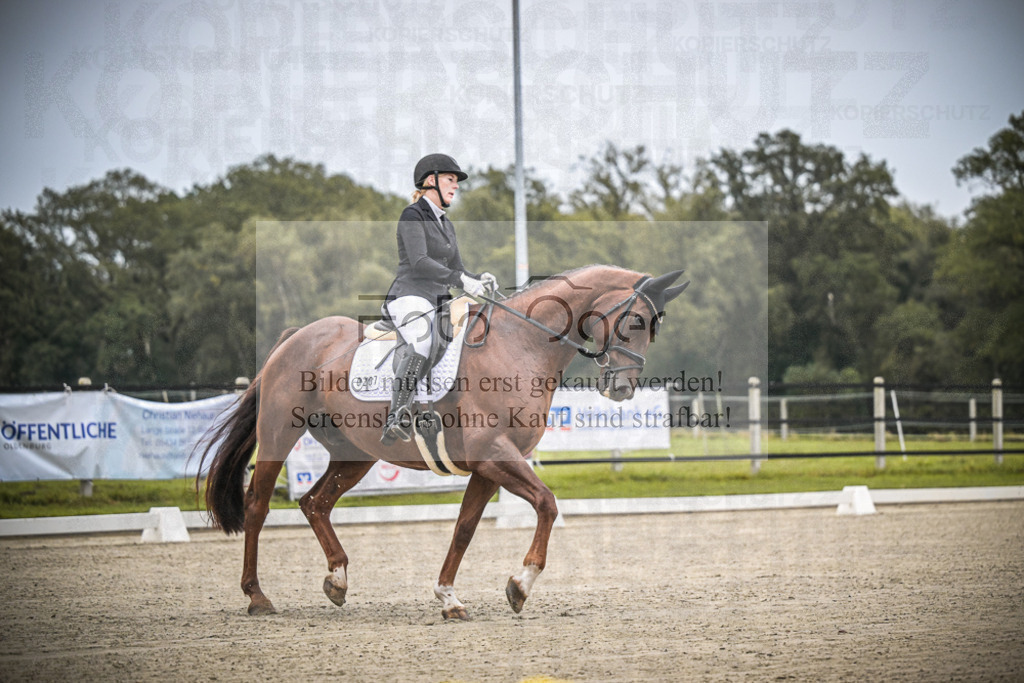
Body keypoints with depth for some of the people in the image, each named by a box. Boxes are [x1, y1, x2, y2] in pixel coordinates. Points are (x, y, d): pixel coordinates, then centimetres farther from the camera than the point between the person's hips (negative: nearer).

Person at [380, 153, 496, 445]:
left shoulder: (446, 225, 23)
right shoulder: (412, 215, -4)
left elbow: (456, 270, 23)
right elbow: (419, 262, -18)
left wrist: (480, 279, 1)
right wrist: (461, 280, -25)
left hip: (439, 301, 10)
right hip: (409, 298, -10)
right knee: (423, 344, -38)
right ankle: (396, 419, -53)